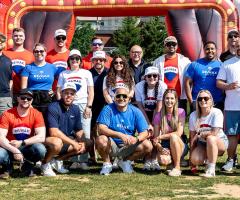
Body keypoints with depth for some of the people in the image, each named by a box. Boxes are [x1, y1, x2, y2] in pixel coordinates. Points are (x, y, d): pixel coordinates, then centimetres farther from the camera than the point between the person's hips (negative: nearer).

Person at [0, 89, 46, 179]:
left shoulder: (36, 114, -8)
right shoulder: (7, 114, -11)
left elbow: (41, 137, -17)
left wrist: (21, 143, -24)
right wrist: (15, 151, -29)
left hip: (27, 149, 1)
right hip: (10, 148, -1)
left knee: (41, 150, -32)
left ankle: (28, 166, 3)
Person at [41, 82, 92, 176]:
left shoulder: (75, 109, 5)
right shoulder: (53, 107, -19)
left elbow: (79, 130, 13)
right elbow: (53, 132, -28)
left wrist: (81, 143, -9)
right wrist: (73, 143, -24)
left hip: (66, 141, 8)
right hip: (49, 140, -8)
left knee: (87, 144, 1)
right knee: (57, 142, -39)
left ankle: (58, 160, 8)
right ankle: (45, 163, -7)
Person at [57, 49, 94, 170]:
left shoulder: (86, 73, 14)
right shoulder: (63, 74, 16)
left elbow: (91, 92, 9)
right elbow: (59, 91, 13)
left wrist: (88, 106, -2)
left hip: (83, 105, -1)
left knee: (85, 134, -7)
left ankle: (84, 161, -5)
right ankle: (74, 160, 0)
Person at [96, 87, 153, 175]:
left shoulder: (135, 111, -3)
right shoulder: (108, 109, -9)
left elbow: (144, 132, -8)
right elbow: (101, 128, -22)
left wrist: (136, 139, -32)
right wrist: (120, 135, -35)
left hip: (128, 147, 3)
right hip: (111, 146, -3)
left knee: (148, 145, -19)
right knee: (100, 140, -33)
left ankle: (125, 161, 8)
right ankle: (107, 164, -2)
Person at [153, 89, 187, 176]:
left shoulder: (180, 112, -6)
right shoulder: (158, 116, -1)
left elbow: (179, 133, -14)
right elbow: (155, 137, -2)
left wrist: (160, 137, -16)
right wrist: (160, 148, -22)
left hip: (179, 145, -1)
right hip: (165, 146, 1)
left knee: (173, 136, -35)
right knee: (163, 160, -33)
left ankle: (177, 167, -20)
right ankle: (173, 161, 5)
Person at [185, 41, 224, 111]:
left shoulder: (221, 65, 8)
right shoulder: (195, 64, 5)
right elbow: (187, 82, 2)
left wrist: (224, 100, -2)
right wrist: (191, 100, -6)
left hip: (217, 103, 2)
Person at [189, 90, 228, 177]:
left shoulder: (217, 113, -16)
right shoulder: (193, 115, -5)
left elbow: (214, 133, -24)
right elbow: (192, 136, -4)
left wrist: (200, 135, -13)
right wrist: (191, 154, -7)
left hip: (220, 142, -3)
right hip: (202, 144, 3)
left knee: (210, 138, -38)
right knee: (195, 160, -26)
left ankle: (211, 170, -27)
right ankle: (207, 159, 12)